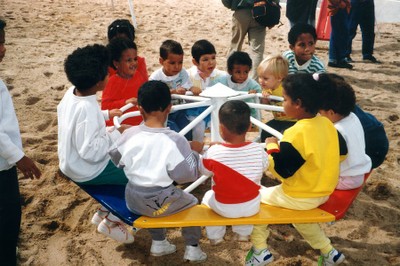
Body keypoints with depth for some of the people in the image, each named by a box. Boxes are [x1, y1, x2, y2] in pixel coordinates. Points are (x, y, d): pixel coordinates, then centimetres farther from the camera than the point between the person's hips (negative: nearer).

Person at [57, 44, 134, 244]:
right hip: (89, 171, -9)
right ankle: (112, 222, 9)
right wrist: (116, 134, -21)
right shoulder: (87, 109, -32)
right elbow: (91, 152, -32)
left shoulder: (71, 93, -5)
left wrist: (106, 114, 8)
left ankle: (103, 212, 30)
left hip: (72, 163, 9)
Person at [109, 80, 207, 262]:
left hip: (133, 200, 4)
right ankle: (192, 248, 25)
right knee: (191, 202, 24)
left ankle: (158, 243, 38)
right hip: (160, 203, -4)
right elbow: (187, 175, -16)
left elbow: (116, 160, 7)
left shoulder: (130, 134, -10)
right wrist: (194, 152, -2)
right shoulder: (175, 141, -22)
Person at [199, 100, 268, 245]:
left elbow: (204, 170, -5)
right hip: (251, 207, 2)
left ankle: (215, 236, 38)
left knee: (208, 196, 31)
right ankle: (243, 233, 41)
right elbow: (264, 166, 2)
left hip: (224, 208, -1)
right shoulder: (258, 150, -19)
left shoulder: (213, 153, -24)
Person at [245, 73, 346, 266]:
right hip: (324, 193, 8)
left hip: (299, 198, -8)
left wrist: (272, 147, -8)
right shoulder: (327, 124, -4)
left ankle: (260, 251, 14)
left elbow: (280, 171, -23)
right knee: (299, 214, 36)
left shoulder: (295, 134, -27)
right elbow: (340, 152, 10)